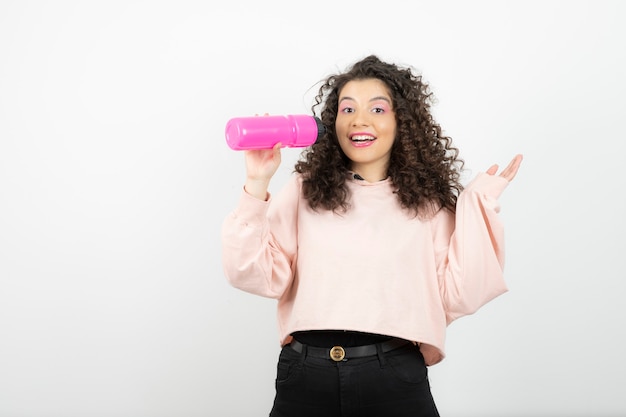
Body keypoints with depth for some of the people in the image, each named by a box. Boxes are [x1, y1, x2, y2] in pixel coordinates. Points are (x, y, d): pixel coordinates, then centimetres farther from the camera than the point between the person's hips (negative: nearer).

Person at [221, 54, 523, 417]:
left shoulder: (428, 201, 7)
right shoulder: (305, 191, 7)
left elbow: (459, 297, -2)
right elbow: (254, 275, -3)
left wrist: (478, 205, -1)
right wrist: (257, 185, -9)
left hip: (396, 377, 0)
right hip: (306, 376, 1)